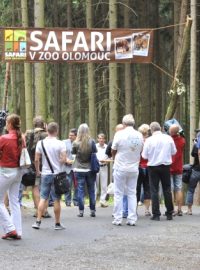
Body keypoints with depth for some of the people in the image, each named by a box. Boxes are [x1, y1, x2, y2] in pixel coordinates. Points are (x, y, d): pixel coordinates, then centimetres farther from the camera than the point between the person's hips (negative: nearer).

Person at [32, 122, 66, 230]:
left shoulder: (40, 143, -1)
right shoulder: (60, 144, -7)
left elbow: (36, 159, -1)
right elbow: (64, 159, -13)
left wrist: (37, 170, 13)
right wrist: (57, 164, 7)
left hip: (45, 174, 2)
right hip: (57, 174, -2)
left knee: (43, 198, 7)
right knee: (57, 199, 4)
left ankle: (38, 222, 3)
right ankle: (57, 223, 10)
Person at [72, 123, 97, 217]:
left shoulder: (76, 143, -13)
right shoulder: (91, 142, -11)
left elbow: (73, 152, 4)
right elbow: (95, 152, 2)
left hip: (79, 170, -1)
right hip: (90, 169, 1)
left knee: (80, 190, 5)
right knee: (91, 190, 11)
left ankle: (81, 211, 3)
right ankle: (92, 211, 14)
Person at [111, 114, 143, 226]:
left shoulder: (119, 134, -12)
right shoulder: (139, 135, -2)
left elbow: (113, 151, -2)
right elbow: (140, 151, 7)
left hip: (120, 168, -3)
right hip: (134, 168, 3)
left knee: (118, 193, 4)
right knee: (132, 193, 9)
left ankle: (118, 219, 4)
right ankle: (132, 219, 7)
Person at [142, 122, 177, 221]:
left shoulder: (149, 140, -11)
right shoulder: (168, 138, -4)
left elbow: (144, 156, -6)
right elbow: (174, 151, 6)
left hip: (153, 166, -2)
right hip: (166, 165, 2)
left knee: (154, 190, 3)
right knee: (167, 189, 11)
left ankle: (156, 214, 0)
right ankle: (169, 213, 14)